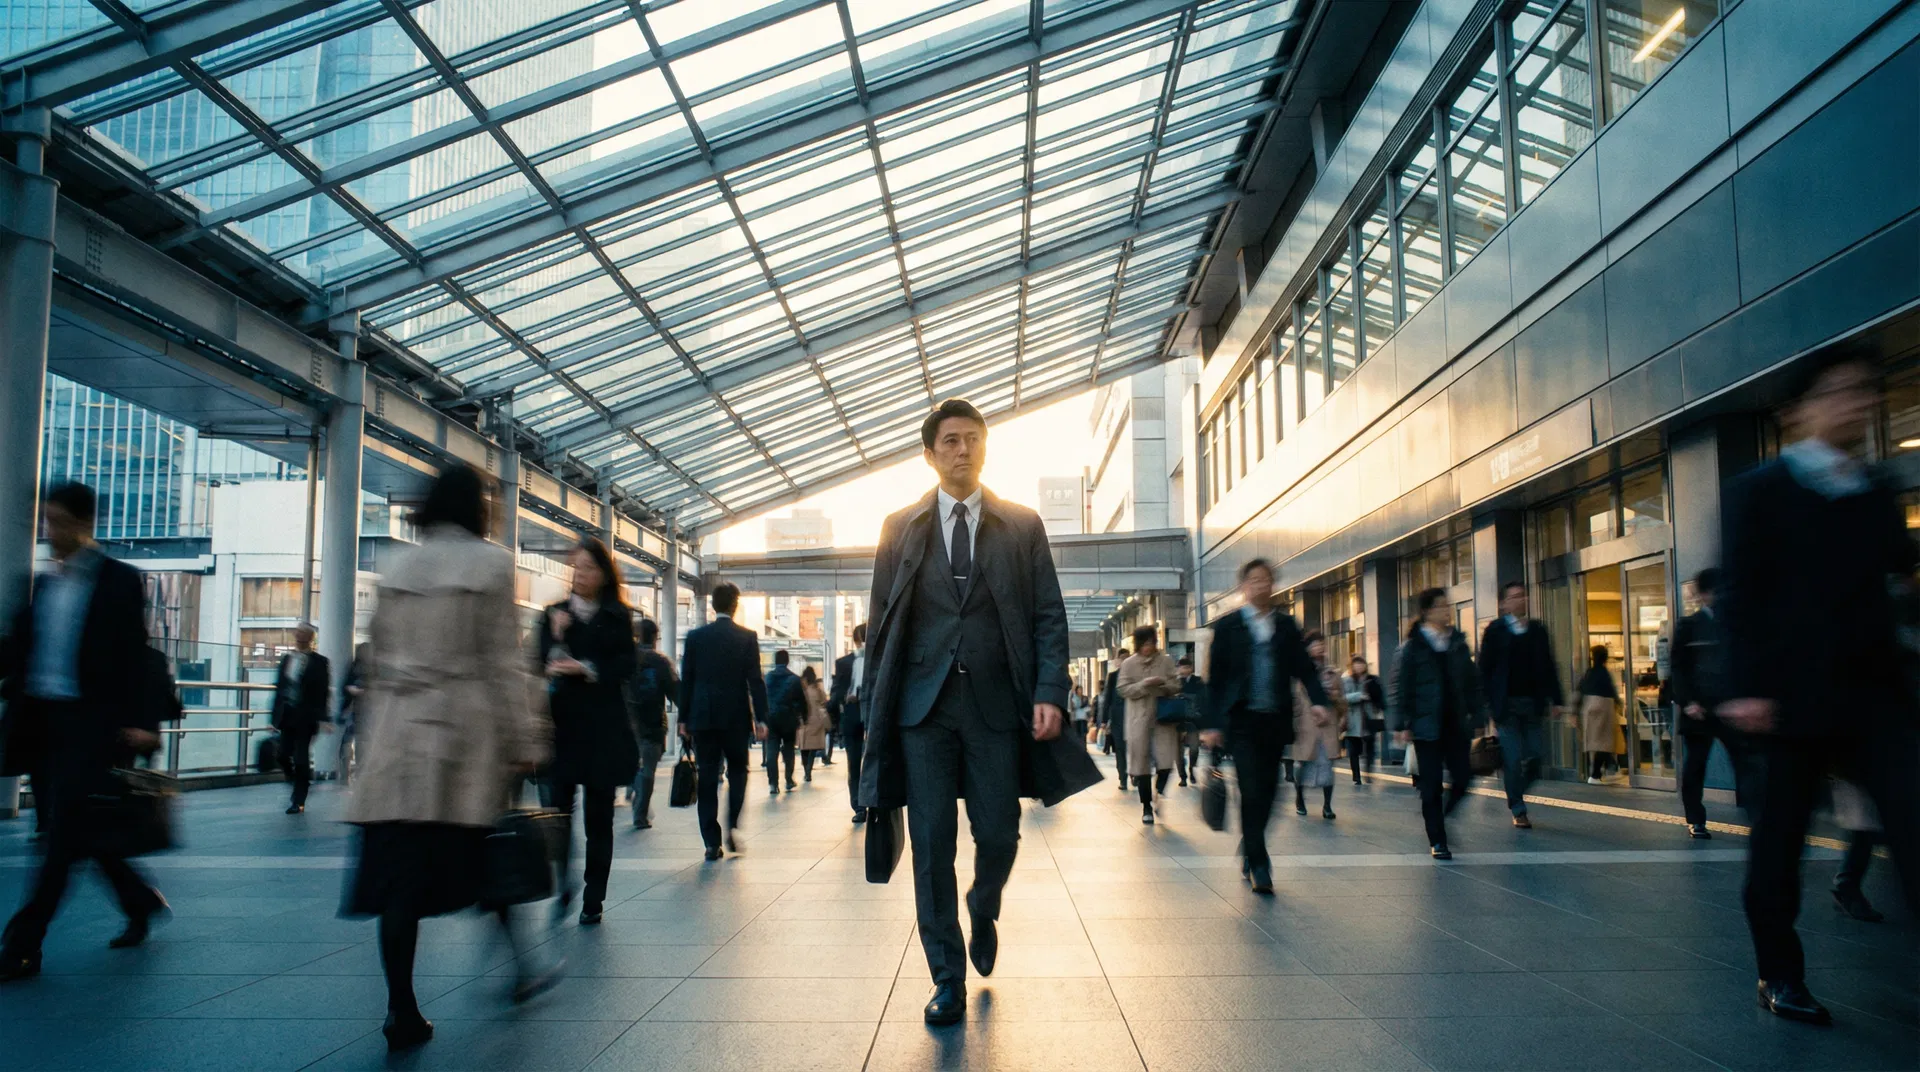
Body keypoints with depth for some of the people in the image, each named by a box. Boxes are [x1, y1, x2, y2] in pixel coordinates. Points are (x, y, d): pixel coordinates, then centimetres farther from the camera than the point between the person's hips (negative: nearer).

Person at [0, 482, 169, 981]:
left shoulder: (119, 581, -4)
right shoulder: (41, 584, 14)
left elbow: (135, 655, -8)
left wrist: (142, 721, -14)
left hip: (89, 722, -7)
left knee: (63, 833, -7)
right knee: (66, 830, 12)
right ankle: (140, 902, 30)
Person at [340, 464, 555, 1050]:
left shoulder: (396, 565, 10)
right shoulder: (489, 563, -3)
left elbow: (378, 657, 12)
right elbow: (504, 663, -7)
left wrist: (372, 732, 20)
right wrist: (525, 742, -4)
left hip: (397, 733, 4)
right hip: (465, 733, -4)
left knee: (400, 872, 2)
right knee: (486, 855, 10)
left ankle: (402, 1011, 3)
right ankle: (520, 967, 21)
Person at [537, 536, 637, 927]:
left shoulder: (617, 616, 6)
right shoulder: (555, 614, 9)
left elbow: (627, 664, -2)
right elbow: (542, 664, 2)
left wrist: (586, 669, -14)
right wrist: (557, 638, -14)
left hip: (603, 726, -1)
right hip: (562, 722, 1)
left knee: (598, 815, 3)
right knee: (558, 808, -5)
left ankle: (593, 899, 11)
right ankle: (563, 885, 16)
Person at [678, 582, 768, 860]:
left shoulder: (695, 637, 1)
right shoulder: (747, 637, -4)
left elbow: (686, 680, 3)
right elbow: (755, 680, -7)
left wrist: (683, 718, 9)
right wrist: (761, 718, -3)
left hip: (703, 717, 1)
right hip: (736, 717, -1)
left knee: (707, 779, 4)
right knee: (737, 772, 15)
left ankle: (712, 842, 3)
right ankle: (732, 827, 1)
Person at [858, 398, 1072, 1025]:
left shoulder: (1022, 526, 7)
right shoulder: (900, 528, 9)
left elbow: (1049, 616, 4)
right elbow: (881, 621, 9)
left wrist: (1050, 693, -9)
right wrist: (875, 705, 3)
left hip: (996, 703, 0)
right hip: (922, 704, 0)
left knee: (998, 836, 2)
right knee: (932, 846, 1)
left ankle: (983, 914, 37)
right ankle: (948, 979, 14)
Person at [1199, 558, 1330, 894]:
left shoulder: (1286, 625, 11)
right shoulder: (1227, 626, 2)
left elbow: (1304, 668, 7)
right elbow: (1215, 678, 1)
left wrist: (1317, 700, -11)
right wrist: (1212, 724, -3)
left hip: (1276, 721, 4)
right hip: (1242, 721, -4)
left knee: (1267, 791, 10)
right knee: (1252, 791, -10)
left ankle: (1250, 851, 29)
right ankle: (1258, 864, -5)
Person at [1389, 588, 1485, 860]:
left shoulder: (1458, 643, 9)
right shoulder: (1411, 647, -6)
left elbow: (1472, 682, 13)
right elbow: (1400, 687, -8)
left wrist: (1475, 715, 7)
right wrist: (1400, 725, -12)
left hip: (1456, 724, 5)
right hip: (1426, 726, -4)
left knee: (1462, 778, -1)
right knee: (1431, 784, 0)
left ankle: (1439, 817, 25)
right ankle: (1437, 841, 10)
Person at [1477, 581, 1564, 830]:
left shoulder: (1537, 630, 11)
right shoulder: (1494, 630, 0)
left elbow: (1548, 667, 12)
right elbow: (1485, 669, -1)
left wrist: (1556, 699, 6)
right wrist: (1486, 703, -7)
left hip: (1533, 703, 4)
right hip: (1506, 704, -3)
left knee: (1537, 755, 1)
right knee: (1515, 758, -4)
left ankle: (1517, 793, 26)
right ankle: (1518, 811, 7)